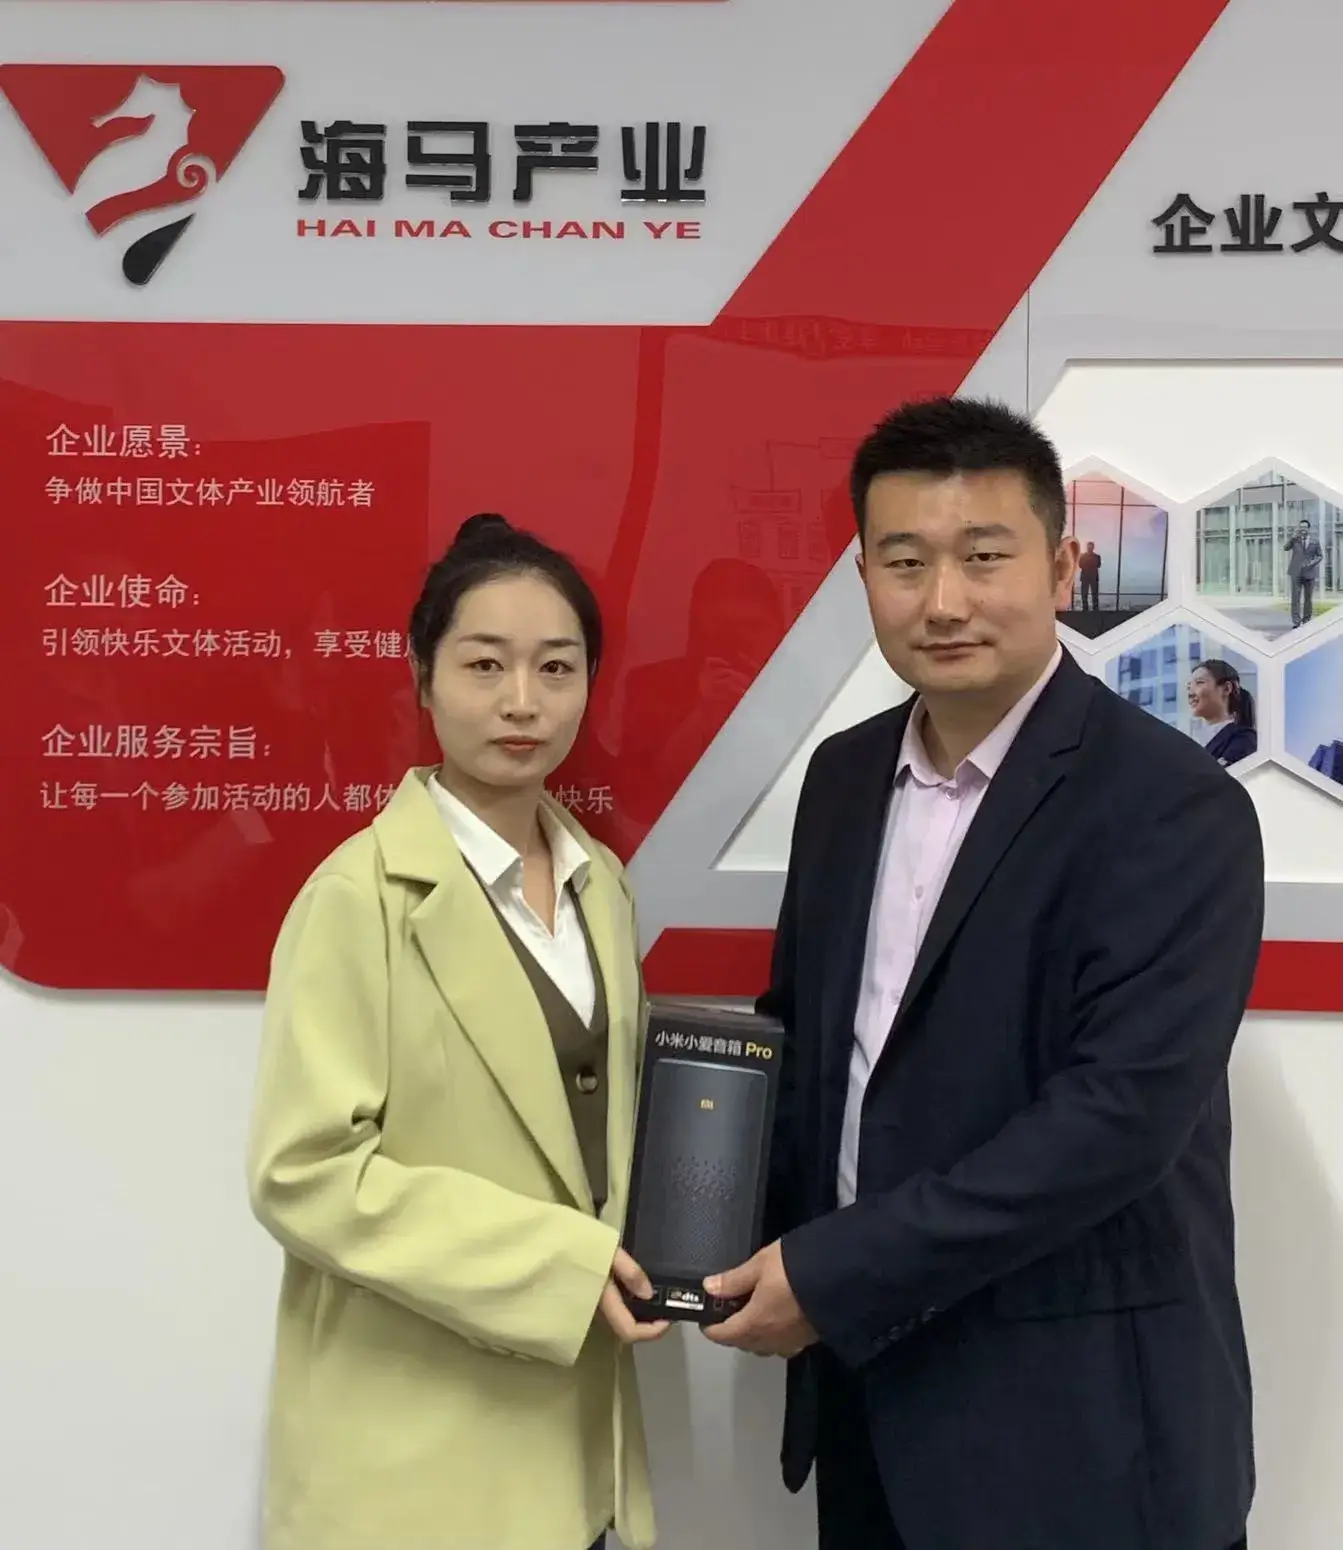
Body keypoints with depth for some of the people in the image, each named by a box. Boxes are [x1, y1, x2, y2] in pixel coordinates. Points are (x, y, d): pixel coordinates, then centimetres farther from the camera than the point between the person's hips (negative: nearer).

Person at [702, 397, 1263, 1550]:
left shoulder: (1173, 807, -17)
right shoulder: (845, 775, 4)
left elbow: (1122, 1113, -23)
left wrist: (834, 1273, -20)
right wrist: (769, 1244, -4)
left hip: (1078, 1430, -5)